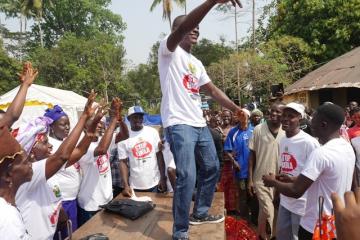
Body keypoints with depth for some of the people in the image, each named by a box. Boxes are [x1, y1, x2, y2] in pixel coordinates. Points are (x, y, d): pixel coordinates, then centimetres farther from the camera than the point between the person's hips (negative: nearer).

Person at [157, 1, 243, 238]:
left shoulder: (196, 63, 21)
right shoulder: (169, 50, -2)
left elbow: (213, 90, 20)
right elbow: (182, 28, -23)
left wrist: (237, 109, 12)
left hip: (200, 123, 9)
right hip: (178, 123, -9)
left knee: (212, 167, 16)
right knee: (187, 177, -14)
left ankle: (200, 213, 35)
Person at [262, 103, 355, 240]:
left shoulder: (321, 153, -27)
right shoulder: (348, 147, 1)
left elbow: (296, 192, -25)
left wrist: (273, 182, -8)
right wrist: (292, 179, 6)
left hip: (316, 227, -8)